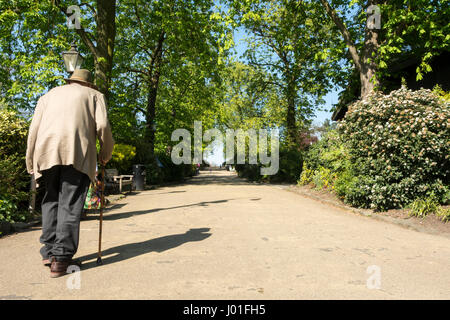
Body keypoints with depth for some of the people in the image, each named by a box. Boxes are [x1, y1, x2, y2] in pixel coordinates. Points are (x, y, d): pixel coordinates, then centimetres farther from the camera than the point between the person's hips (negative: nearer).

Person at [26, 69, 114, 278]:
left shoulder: (49, 95, 29)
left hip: (47, 152, 3)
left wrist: (31, 163, 18)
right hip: (78, 152, -3)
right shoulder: (94, 95, 21)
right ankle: (61, 258, -5)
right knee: (70, 204, -2)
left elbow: (34, 129, 17)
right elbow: (102, 125, 3)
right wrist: (106, 154, 15)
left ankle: (49, 252, 9)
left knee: (51, 200, 13)